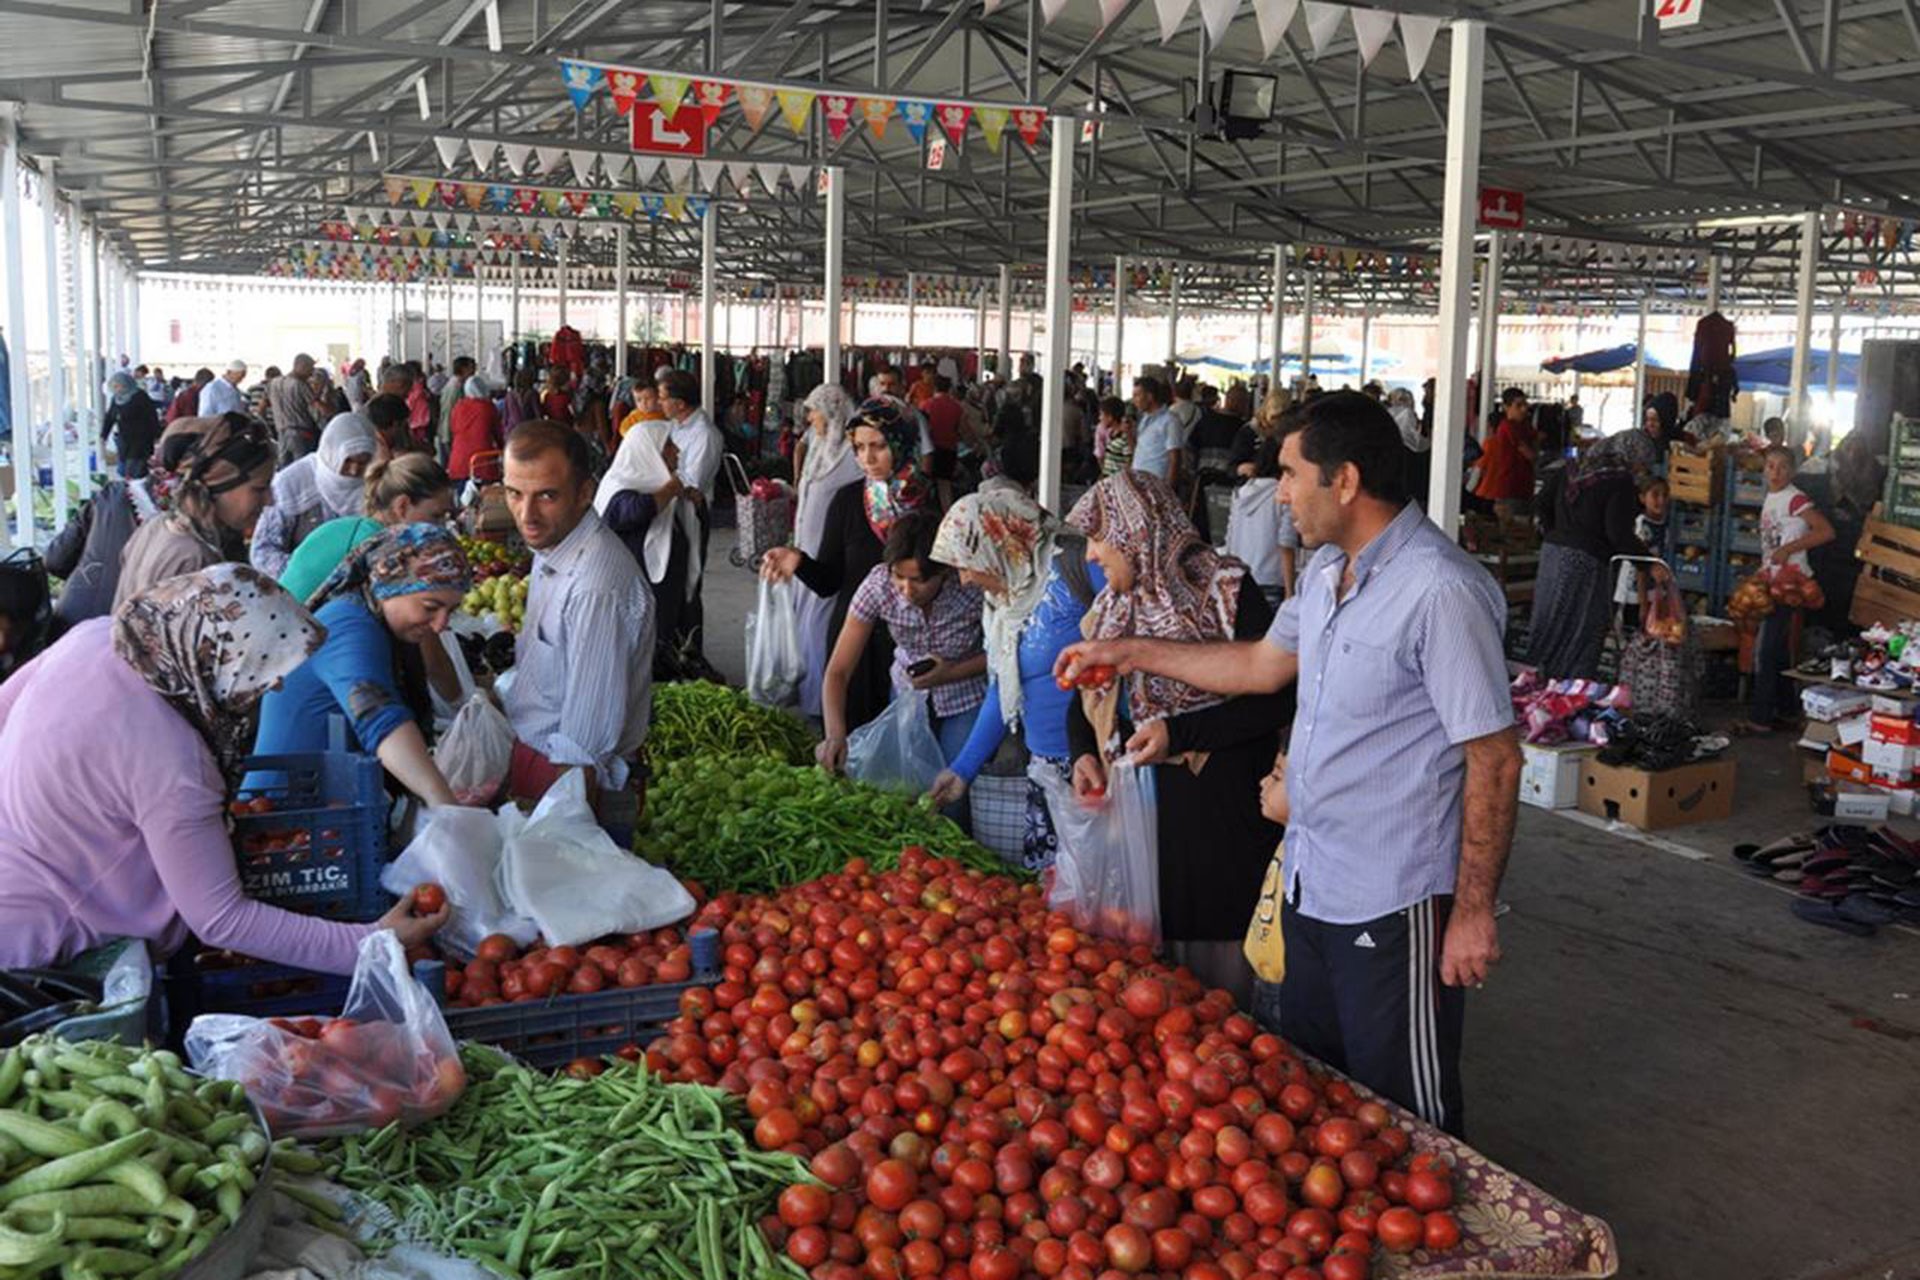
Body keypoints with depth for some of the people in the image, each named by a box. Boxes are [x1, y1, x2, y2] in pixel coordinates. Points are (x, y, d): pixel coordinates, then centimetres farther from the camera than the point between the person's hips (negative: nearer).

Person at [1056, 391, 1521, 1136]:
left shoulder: (1440, 592, -22)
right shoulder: (1327, 568, 7)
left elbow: (1494, 758, -20)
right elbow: (1264, 664, 21)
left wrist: (1475, 910, -18)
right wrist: (1133, 653, 19)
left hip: (1393, 906, -9)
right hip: (1311, 883, 9)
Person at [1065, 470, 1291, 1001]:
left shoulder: (1226, 589, -13)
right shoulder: (1117, 608, 8)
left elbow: (1277, 698, -17)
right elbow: (1087, 697, 18)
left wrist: (1179, 733, -19)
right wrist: (1084, 753, -2)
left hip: (1229, 805, -6)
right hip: (1155, 807, 6)